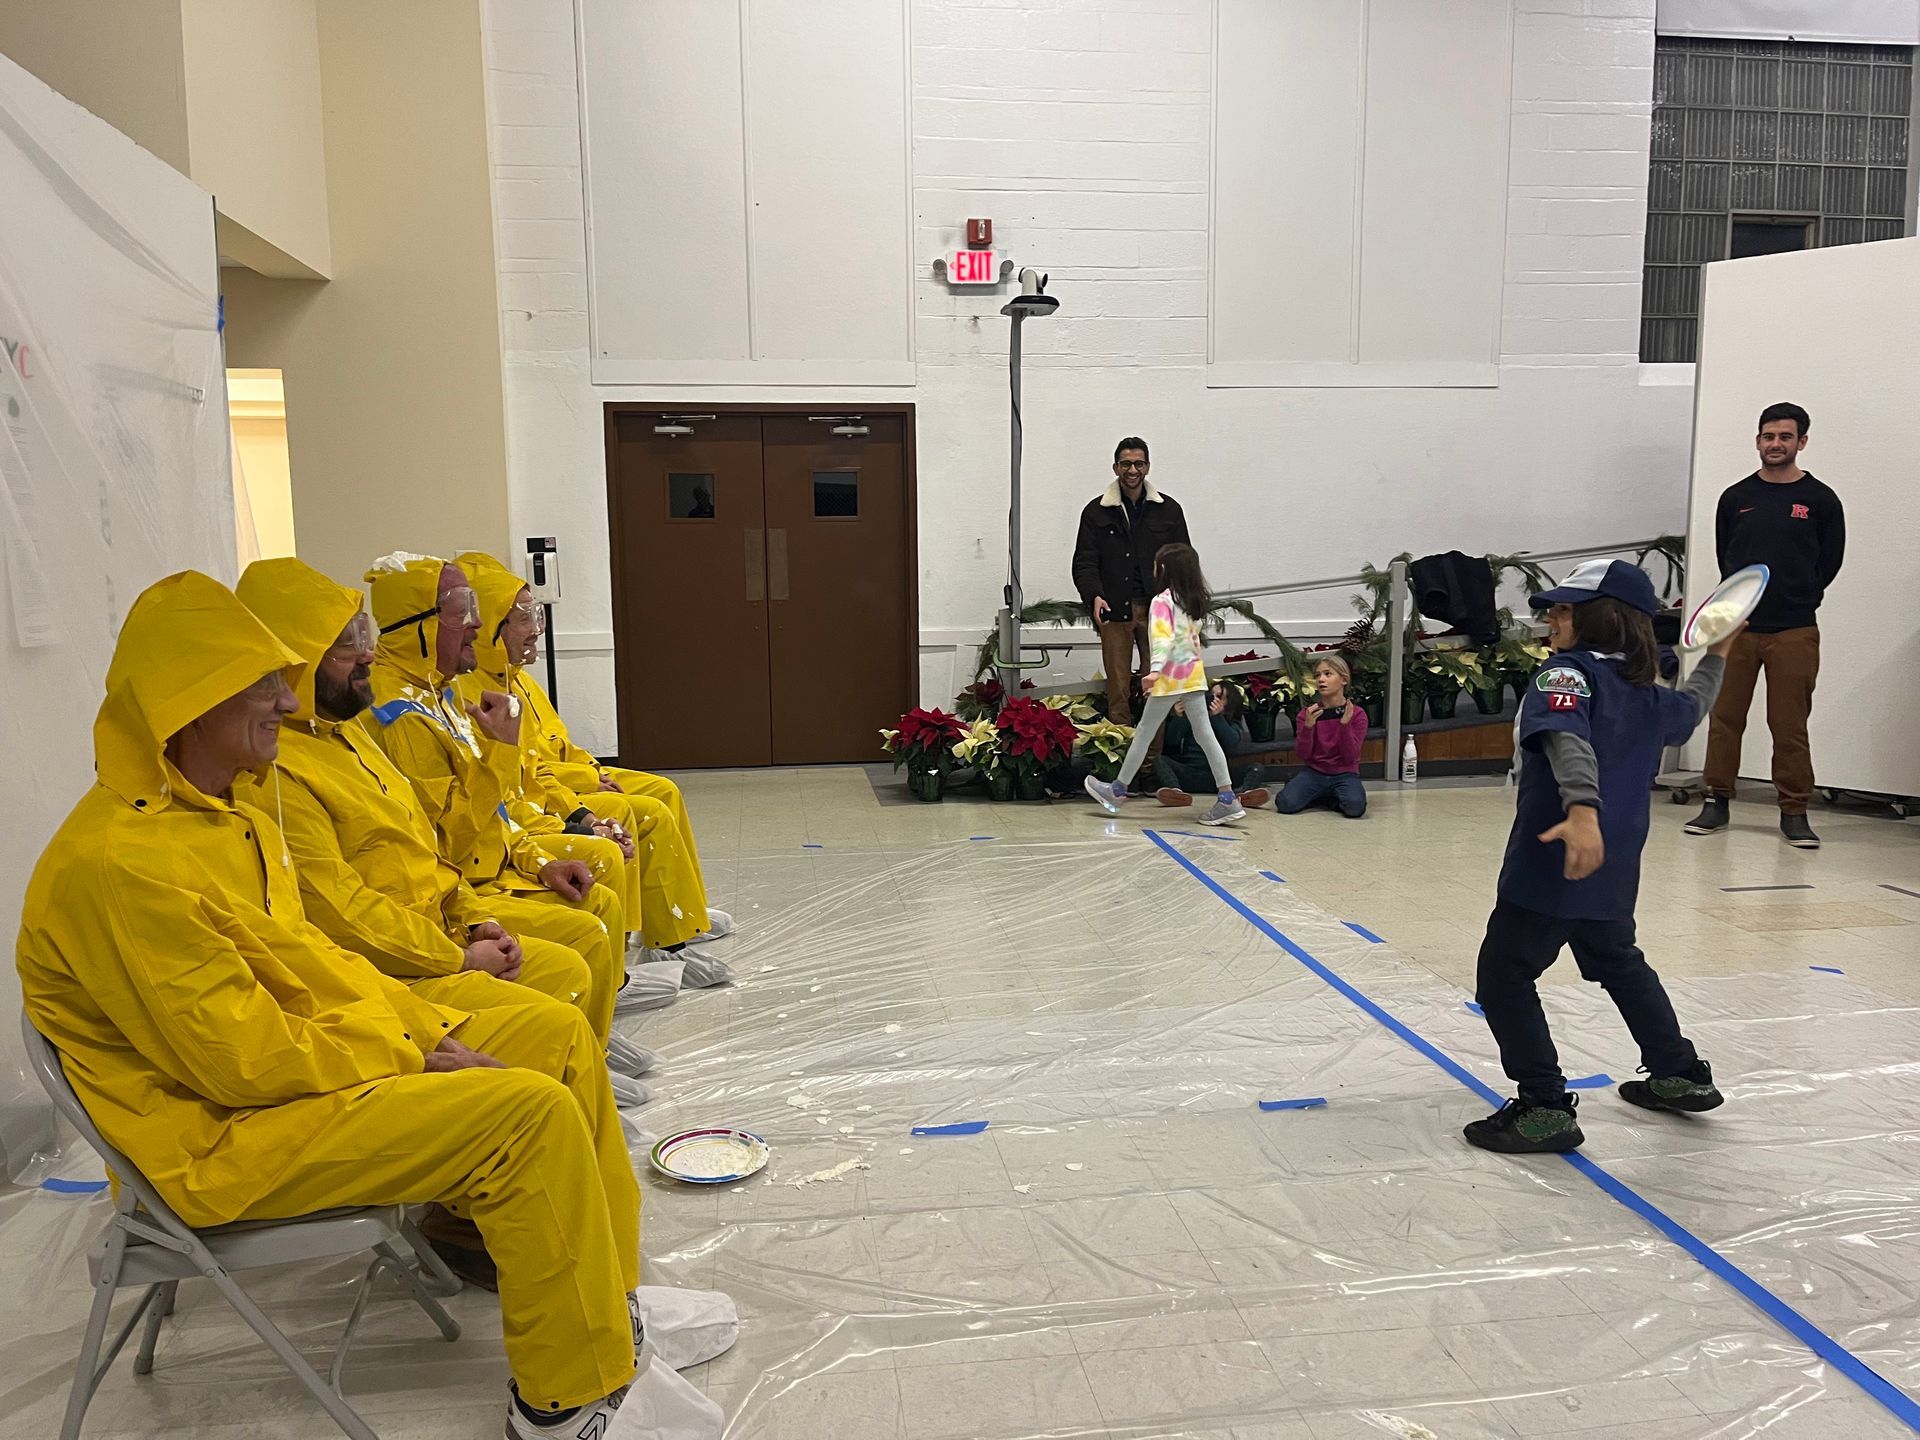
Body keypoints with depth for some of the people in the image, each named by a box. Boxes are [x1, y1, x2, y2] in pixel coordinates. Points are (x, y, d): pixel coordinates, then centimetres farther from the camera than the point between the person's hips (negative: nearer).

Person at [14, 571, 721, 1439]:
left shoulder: (222, 818, 7)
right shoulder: (117, 864, -25)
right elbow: (242, 1061, -25)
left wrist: (432, 1028, 0)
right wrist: (408, 1059, -15)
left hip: (316, 1050, 10)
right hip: (227, 1138, -10)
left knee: (557, 1034, 4)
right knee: (533, 1112, -22)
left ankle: (606, 1304, 13)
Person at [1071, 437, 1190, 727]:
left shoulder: (1169, 510, 9)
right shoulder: (1096, 512, 5)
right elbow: (1084, 562, 2)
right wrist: (1094, 596, -16)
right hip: (1114, 610, -1)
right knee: (1118, 687, 3)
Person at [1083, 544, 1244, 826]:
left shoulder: (1162, 601, -11)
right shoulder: (1192, 602, 13)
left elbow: (1163, 637, -25)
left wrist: (1155, 669, -36)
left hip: (1171, 678, -7)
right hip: (1194, 675, 7)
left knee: (1144, 733, 5)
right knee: (1205, 735, 5)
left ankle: (1118, 792, 17)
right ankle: (1228, 798, 1)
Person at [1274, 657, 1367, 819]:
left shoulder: (1356, 714, -5)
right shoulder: (1307, 713, 0)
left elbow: (1350, 757, -11)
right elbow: (1303, 755, -6)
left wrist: (1345, 724, -23)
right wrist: (1308, 726, -21)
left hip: (1344, 774, -2)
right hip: (1314, 772, 2)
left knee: (1355, 806, -34)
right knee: (1286, 803, -25)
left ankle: (1335, 798, 1)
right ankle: (1319, 796, 5)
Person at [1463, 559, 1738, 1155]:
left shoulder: (1567, 671, -13)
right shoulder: (1647, 693, 12)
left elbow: (1570, 739, -32)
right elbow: (1691, 707, 36)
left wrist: (1582, 810, -48)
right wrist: (1716, 656, 52)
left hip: (1555, 858, -9)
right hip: (1613, 864, 9)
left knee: (1504, 976, -2)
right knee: (1618, 961, 30)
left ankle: (1545, 1107, -2)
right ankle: (1681, 1074, 42)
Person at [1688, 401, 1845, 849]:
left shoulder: (1820, 500, 3)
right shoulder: (1735, 498, 8)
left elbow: (1830, 562, 6)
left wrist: (1795, 600, 5)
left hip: (1795, 631, -2)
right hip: (1736, 626, 2)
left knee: (1790, 725, 1)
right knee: (1725, 718, 5)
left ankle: (1794, 812, 10)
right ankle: (1717, 801, 15)